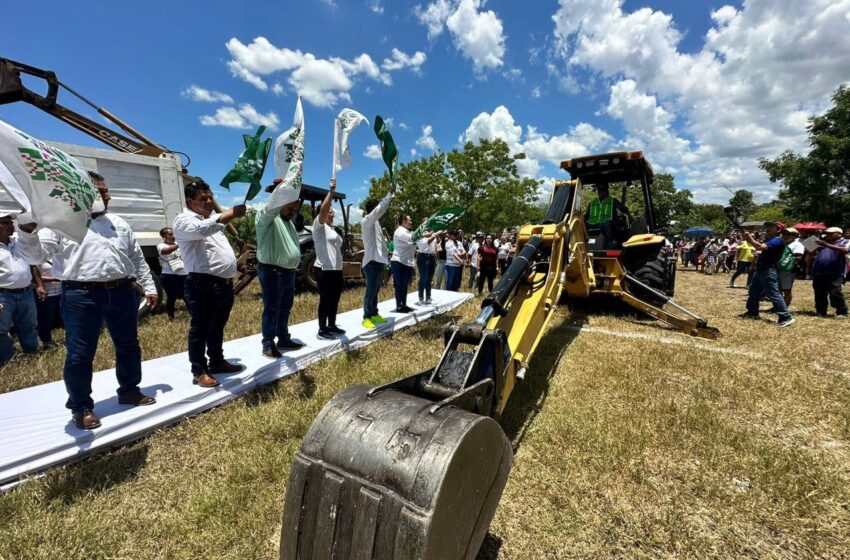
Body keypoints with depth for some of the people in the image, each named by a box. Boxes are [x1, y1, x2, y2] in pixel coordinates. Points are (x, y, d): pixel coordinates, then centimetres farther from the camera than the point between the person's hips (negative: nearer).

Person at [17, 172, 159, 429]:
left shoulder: (118, 223, 16)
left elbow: (137, 258, 17)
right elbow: (39, 254, -6)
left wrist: (149, 287, 13)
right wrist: (28, 232, -25)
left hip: (122, 292, 5)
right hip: (81, 296, -4)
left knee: (128, 346, 13)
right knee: (80, 354, 1)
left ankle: (130, 391, 29)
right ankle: (81, 407, 17)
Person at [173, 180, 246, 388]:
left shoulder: (212, 221, 22)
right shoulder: (184, 220, -6)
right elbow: (204, 229, -30)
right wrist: (232, 213, -34)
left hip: (224, 284, 9)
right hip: (203, 285, -9)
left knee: (218, 328, 18)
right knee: (200, 330, 0)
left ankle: (217, 362, 30)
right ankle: (199, 371, 9)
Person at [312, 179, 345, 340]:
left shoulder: (333, 228, 19)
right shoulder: (318, 226, -6)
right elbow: (323, 209, -24)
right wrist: (331, 191, -26)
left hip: (336, 269, 9)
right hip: (324, 270, -8)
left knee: (335, 299, 14)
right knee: (325, 300, -3)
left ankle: (332, 326, 26)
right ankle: (322, 330, 6)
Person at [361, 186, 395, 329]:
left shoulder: (375, 223, 19)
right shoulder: (366, 221, -12)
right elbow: (380, 208, -20)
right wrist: (390, 193, -20)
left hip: (378, 261, 10)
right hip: (371, 261, -10)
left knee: (376, 290, 15)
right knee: (371, 291, -5)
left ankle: (374, 314, 24)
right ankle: (366, 317, 3)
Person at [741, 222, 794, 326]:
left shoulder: (777, 241, -16)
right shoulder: (769, 239, 16)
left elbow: (760, 247, -28)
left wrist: (749, 237, -19)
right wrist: (750, 238, -1)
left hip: (768, 271, -10)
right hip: (760, 270, 10)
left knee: (773, 294, -12)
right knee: (753, 291, 19)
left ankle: (786, 318, -9)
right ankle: (752, 312, 31)